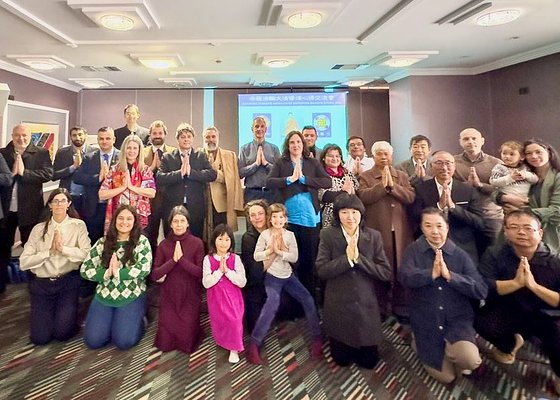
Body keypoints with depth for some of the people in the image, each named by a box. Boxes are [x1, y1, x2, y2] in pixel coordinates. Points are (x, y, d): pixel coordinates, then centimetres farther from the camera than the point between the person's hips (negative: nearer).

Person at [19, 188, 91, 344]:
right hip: (41, 283, 2)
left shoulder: (78, 225, 0)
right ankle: (40, 313, 30)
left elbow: (87, 254, -13)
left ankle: (68, 312, 22)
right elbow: (23, 262, -3)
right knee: (39, 337, -3)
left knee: (62, 333, -11)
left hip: (68, 281, -2)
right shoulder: (39, 228, 5)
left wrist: (63, 248, -20)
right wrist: (49, 251, -13)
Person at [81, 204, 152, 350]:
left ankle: (137, 320, 15)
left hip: (132, 297, -3)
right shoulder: (103, 242, 3)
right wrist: (106, 273, -17)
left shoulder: (142, 241, -5)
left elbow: (144, 268, -18)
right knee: (93, 340, -7)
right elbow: (84, 270, 0)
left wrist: (117, 272, -21)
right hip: (104, 296, 3)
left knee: (123, 341, -14)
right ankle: (112, 320, 21)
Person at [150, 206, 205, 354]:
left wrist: (182, 259, -23)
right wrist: (173, 260, -18)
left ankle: (193, 327, 26)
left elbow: (201, 273, -13)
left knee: (187, 342, -4)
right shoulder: (163, 244, 1)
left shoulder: (197, 243, -6)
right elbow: (154, 275, -6)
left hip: (190, 296, -2)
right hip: (168, 297, 2)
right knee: (165, 343, 0)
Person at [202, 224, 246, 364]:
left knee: (234, 320, -9)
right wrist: (219, 271, -23)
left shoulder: (235, 259, -10)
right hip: (216, 298, 1)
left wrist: (227, 270, -22)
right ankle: (222, 341, 42)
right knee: (218, 321, 11)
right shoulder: (208, 259, -8)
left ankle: (234, 348, 13)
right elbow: (206, 283, -13)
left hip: (232, 297, -1)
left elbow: (242, 282, -14)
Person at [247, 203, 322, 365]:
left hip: (288, 276, 4)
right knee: (273, 301, -28)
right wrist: (270, 249, -18)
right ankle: (254, 343, -18)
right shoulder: (265, 234, -6)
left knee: (308, 300, -7)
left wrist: (279, 251, -17)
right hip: (272, 276, -4)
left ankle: (317, 338, 10)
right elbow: (256, 256, -7)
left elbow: (294, 257, -6)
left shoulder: (290, 235, 1)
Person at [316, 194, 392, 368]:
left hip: (366, 305, 1)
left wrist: (358, 258, -20)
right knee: (341, 359, 13)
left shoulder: (373, 236, -5)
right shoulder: (328, 235, -9)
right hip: (338, 306, -1)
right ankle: (345, 349, 45)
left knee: (369, 361, 12)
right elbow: (322, 270, -15)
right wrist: (347, 257, -24)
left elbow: (386, 273, -10)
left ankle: (361, 349, 43)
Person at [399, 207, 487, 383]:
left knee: (471, 361, -26)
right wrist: (431, 274, -33)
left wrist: (450, 275, -22)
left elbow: (481, 291, -11)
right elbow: (404, 276, -21)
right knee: (445, 377, 6)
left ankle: (452, 351, 10)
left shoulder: (460, 255, -3)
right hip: (426, 323, 0)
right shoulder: (413, 250, -4)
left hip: (457, 319, 0)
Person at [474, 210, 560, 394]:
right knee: (482, 321, -28)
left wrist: (533, 285, -32)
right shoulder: (494, 254, -12)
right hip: (510, 310, 1)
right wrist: (516, 283, -34)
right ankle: (509, 344, 13)